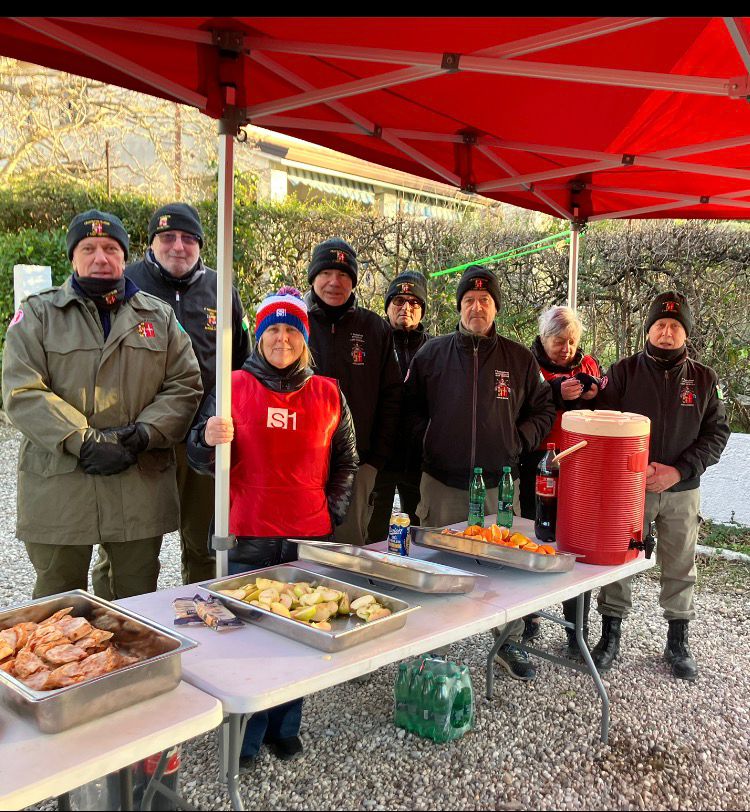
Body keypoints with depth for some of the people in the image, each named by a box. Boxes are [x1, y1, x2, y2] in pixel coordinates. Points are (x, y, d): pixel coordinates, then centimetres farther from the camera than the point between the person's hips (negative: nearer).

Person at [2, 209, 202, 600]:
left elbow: (185, 385, 6)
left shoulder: (159, 316, 12)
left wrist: (145, 433, -11)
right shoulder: (37, 313, 5)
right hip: (59, 484, -2)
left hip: (143, 484, 2)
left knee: (138, 599, 13)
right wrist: (85, 442, -16)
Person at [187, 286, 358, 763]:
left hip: (311, 537, 2)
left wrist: (333, 509, 5)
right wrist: (209, 440, -21)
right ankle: (245, 737, 23)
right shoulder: (235, 386, 1)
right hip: (250, 539, -2)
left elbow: (346, 461, 15)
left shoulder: (329, 394, 6)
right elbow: (201, 460, 0)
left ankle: (285, 728, 30)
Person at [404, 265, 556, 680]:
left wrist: (518, 440, 0)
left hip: (500, 484, 1)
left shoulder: (520, 358, 5)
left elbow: (543, 408, 14)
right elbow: (411, 409, 10)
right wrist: (417, 455, 0)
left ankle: (509, 643, 26)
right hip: (442, 484, 0)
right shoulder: (432, 353, 3)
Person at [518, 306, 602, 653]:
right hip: (537, 468, -2)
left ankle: (578, 628, 18)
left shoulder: (588, 365, 11)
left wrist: (593, 394, -7)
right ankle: (528, 616, 29)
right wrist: (556, 394, -21)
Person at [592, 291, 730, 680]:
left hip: (682, 490, 2)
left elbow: (717, 433, 2)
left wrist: (679, 470, -12)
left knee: (680, 568, 11)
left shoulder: (704, 379, 4)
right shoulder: (623, 372, -2)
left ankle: (678, 643, 27)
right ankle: (610, 637, 21)